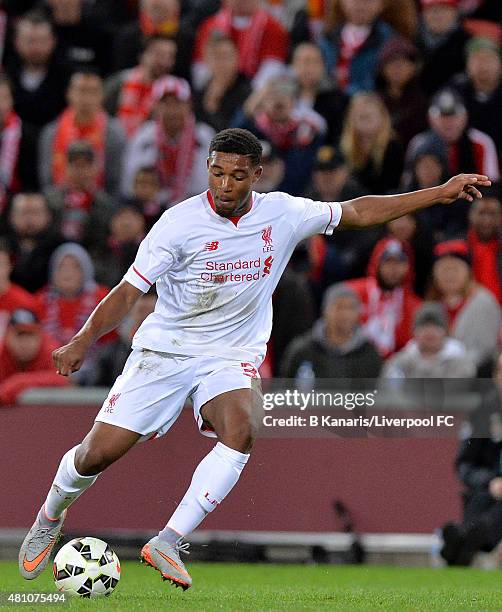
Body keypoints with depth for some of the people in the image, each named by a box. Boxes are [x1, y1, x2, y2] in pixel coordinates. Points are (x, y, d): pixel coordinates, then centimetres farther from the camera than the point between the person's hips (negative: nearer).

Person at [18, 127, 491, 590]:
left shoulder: (283, 214, -6)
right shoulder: (180, 222, -15)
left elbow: (358, 212, 6)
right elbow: (129, 290, -13)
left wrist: (440, 193, 4)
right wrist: (83, 341, -27)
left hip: (230, 358, 2)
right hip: (163, 348, -2)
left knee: (242, 430, -30)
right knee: (99, 452, -6)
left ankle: (167, 543, -28)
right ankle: (50, 516, 28)